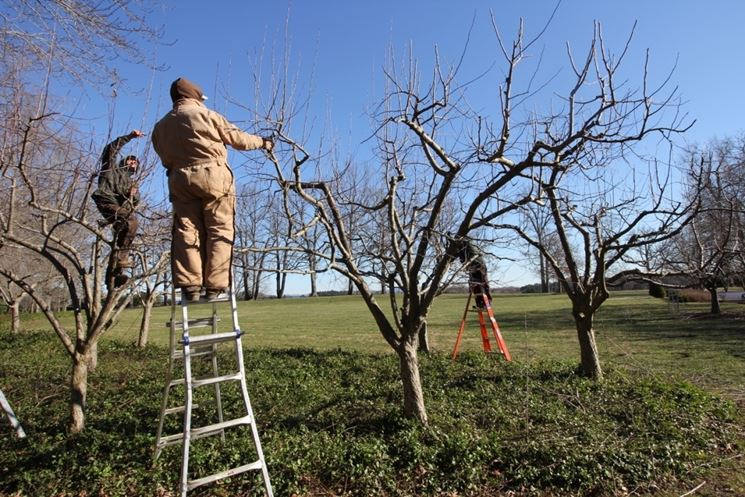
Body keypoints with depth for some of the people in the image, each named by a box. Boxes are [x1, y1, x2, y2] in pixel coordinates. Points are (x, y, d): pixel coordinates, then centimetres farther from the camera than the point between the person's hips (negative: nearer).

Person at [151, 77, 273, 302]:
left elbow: (165, 159, 16)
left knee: (186, 232, 3)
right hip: (213, 175, -4)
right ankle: (214, 287, -7)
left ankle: (190, 287, -1)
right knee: (219, 232, -2)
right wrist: (262, 142, 20)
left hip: (180, 180, 5)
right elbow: (237, 138, 6)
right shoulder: (205, 114, 4)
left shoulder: (160, 126, 18)